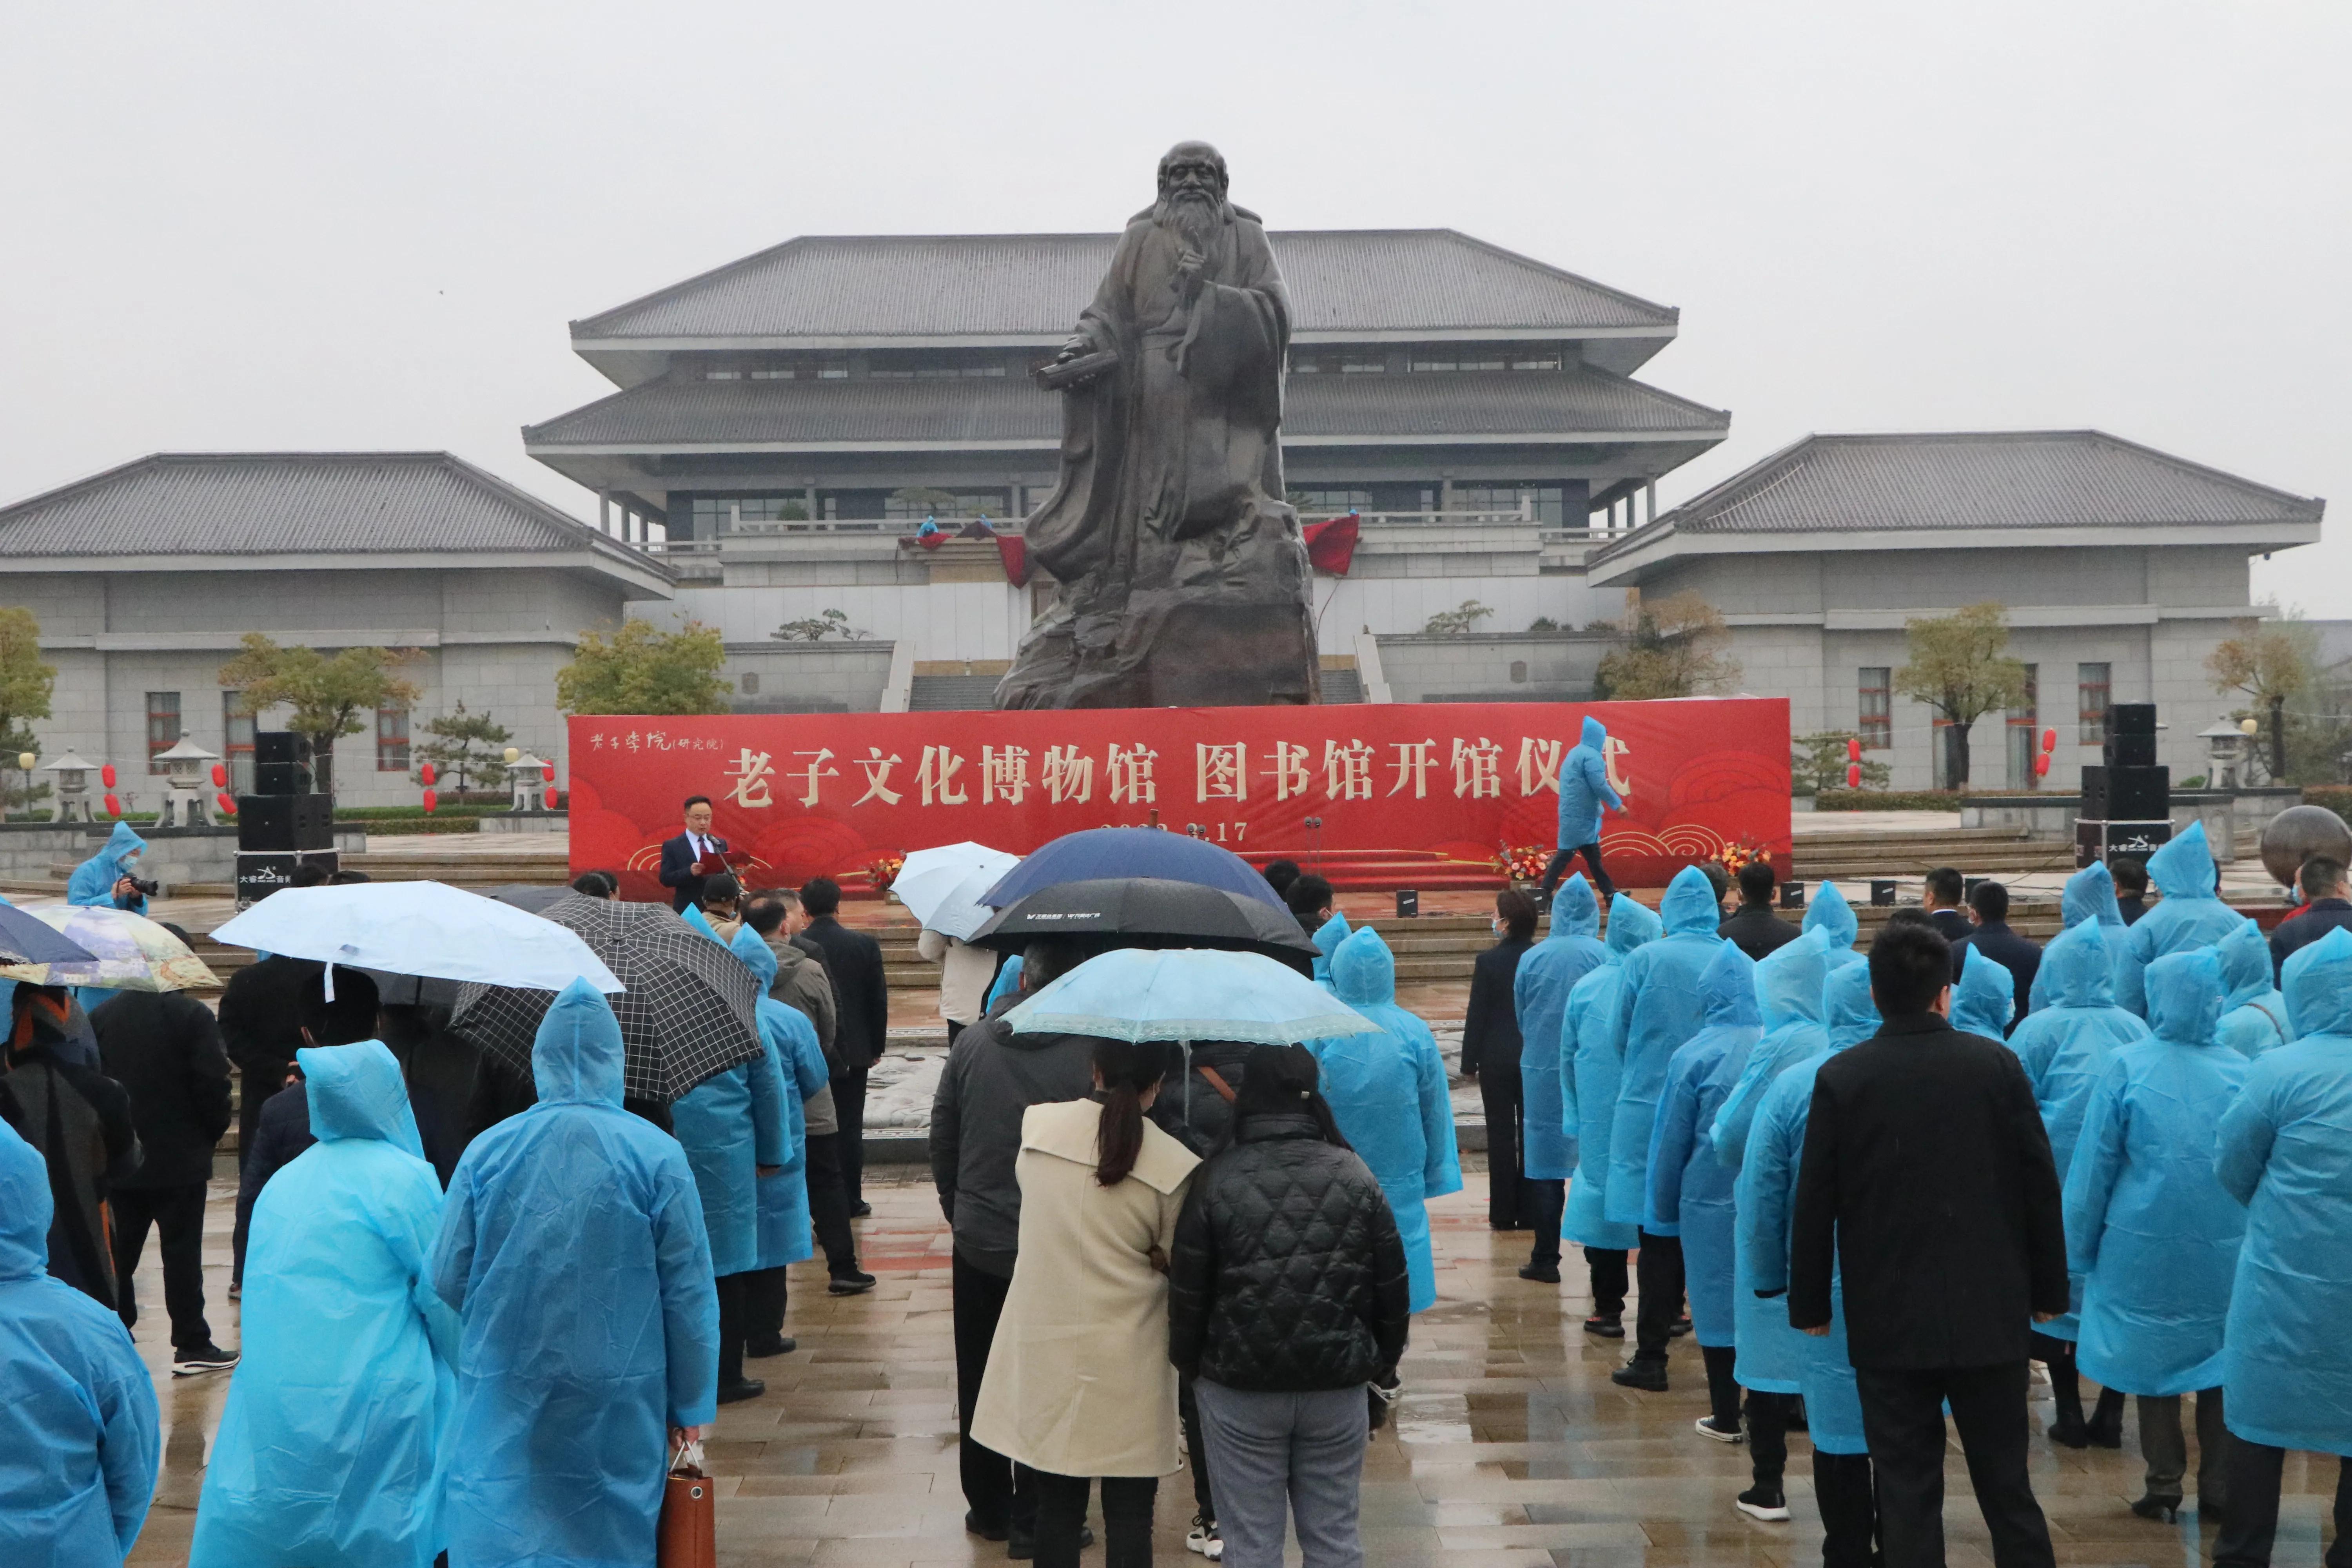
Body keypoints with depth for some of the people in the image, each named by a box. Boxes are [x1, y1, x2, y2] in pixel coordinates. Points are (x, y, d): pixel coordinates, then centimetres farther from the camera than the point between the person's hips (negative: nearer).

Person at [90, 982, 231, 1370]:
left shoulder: (101, 1017, 4)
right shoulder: (192, 1015, -12)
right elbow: (212, 1083, -15)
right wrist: (214, 1131, 1)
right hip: (180, 1159, -4)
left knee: (119, 1251, 13)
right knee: (181, 1251, 0)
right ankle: (192, 1343, 2)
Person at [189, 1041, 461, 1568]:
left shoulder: (284, 1182, 12)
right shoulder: (404, 1178, -7)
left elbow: (262, 1295, 17)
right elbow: (445, 1300, -4)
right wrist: (466, 1387, 11)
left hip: (270, 1412, 6)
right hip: (367, 1412, -5)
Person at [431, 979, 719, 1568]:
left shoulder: (486, 1151, -3)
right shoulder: (657, 1155, -7)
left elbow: (448, 1279, 2)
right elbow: (690, 1292, -5)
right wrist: (691, 1405, 6)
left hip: (505, 1401, 1)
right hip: (618, 1406, -1)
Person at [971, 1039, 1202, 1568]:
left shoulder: (1037, 1125, -8)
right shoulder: (1173, 1166, -15)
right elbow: (1179, 1262, -4)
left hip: (1044, 1349, 3)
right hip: (1128, 1363, -2)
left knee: (1057, 1507, 14)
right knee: (1129, 1515, 8)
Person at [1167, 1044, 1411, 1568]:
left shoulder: (1216, 1181, -10)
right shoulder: (1355, 1178, -3)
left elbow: (1187, 1293, -5)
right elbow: (1393, 1289, 2)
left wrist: (1188, 1365, 12)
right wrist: (1384, 1364, 16)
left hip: (1239, 1391, -2)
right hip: (1338, 1388, 2)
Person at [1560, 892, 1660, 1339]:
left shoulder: (1585, 989, 0)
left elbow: (1567, 1059, 8)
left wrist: (1575, 1119, 17)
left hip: (1598, 1121, 2)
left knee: (1603, 1198, 7)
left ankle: (1608, 1309, 9)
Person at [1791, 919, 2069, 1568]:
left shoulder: (1840, 1077, -7)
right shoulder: (1996, 1065, -5)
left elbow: (1815, 1203, -4)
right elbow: (2039, 1186, -1)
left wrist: (1810, 1307, 6)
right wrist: (2049, 1290, 10)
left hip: (1887, 1320, -1)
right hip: (1988, 1312, 1)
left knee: (1907, 1491, 5)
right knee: (2006, 1484, 12)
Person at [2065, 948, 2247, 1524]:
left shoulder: (2129, 1066, -11)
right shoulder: (2240, 1070, -5)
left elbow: (2094, 1165, -6)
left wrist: (2080, 1248, 3)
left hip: (2146, 1247, -2)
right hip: (2225, 1251, 2)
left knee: (2154, 1352, 10)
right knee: (2220, 1352, 13)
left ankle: (2165, 1486, 15)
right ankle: (2218, 1484, 17)